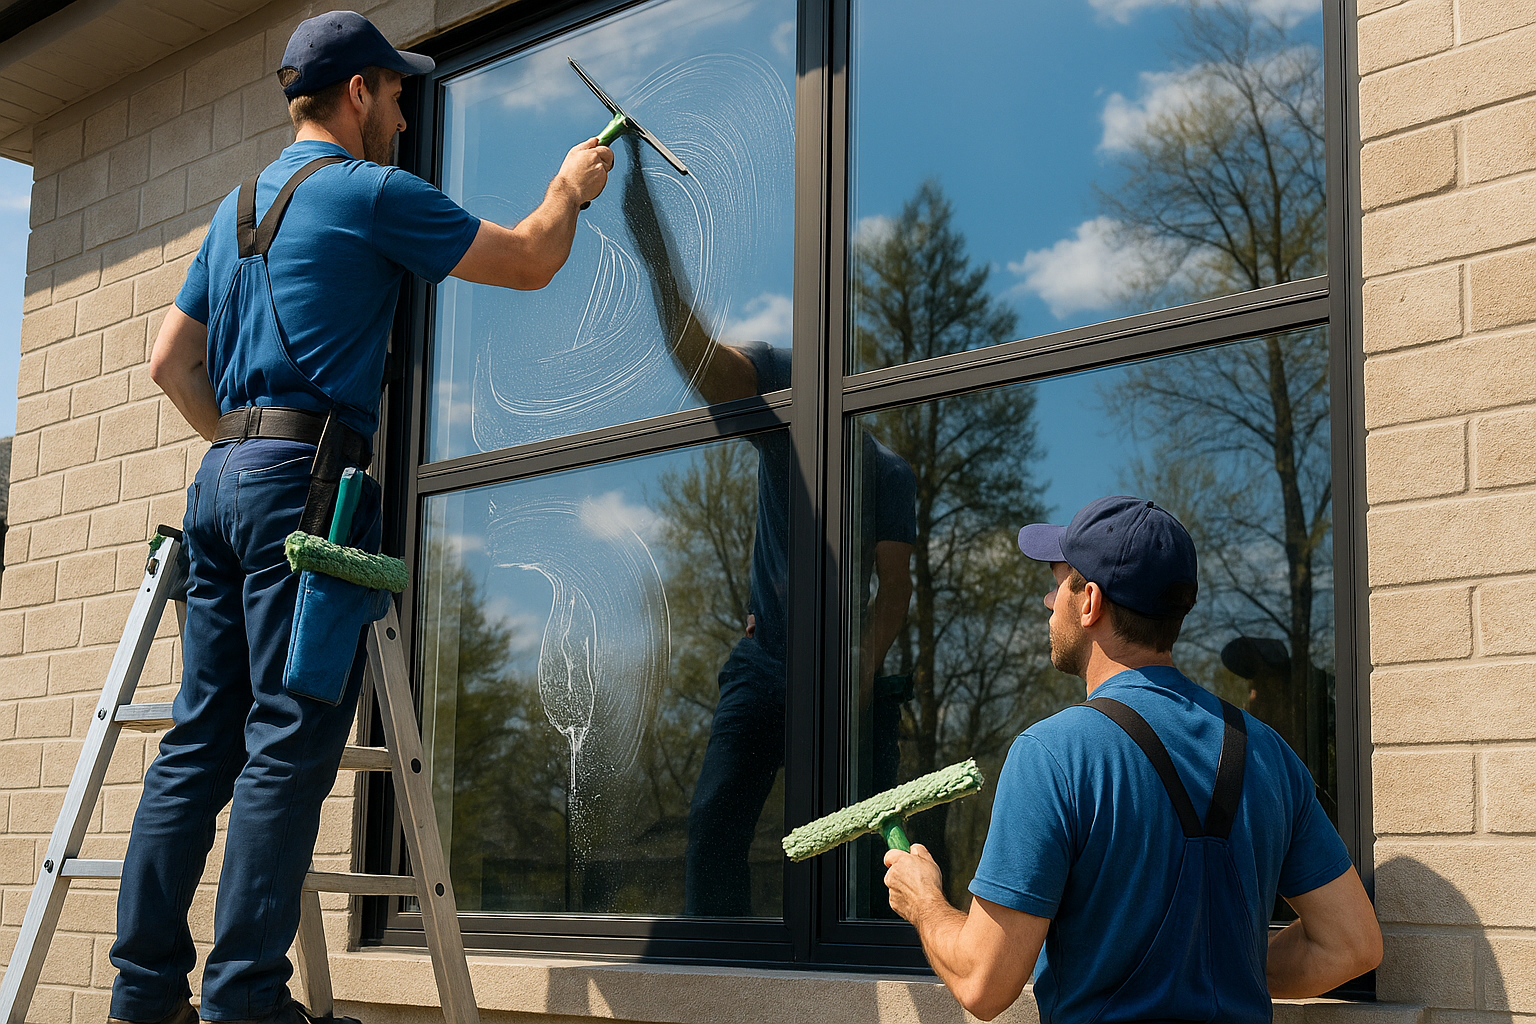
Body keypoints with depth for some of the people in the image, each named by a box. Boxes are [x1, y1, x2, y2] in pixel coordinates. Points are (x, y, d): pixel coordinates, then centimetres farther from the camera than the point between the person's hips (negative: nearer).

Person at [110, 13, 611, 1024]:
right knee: (291, 741, -9)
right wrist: (569, 188, 23)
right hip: (308, 478, -8)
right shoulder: (371, 191, -1)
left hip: (224, 476, 8)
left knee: (201, 739, 6)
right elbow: (529, 261, 5)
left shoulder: (238, 207, 23)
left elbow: (171, 359, 23)